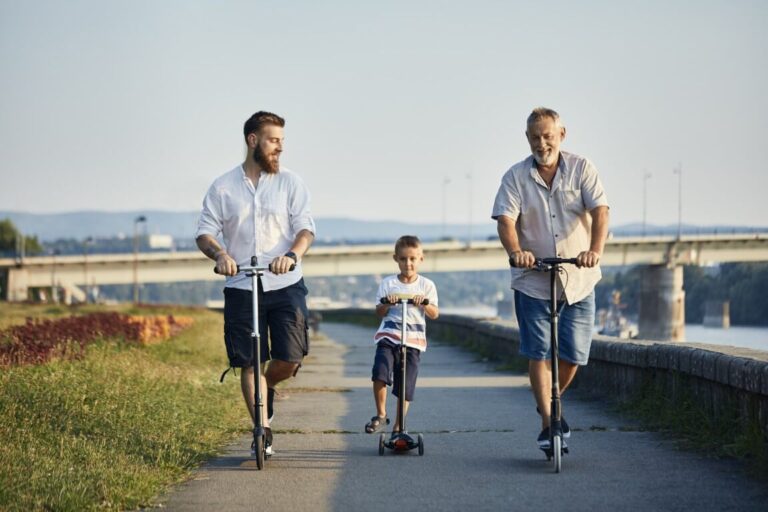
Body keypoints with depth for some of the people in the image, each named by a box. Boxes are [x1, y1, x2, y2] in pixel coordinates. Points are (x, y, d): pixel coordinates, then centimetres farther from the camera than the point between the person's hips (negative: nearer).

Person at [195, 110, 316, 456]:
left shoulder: (290, 183, 5)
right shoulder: (222, 188, 5)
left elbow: (306, 229, -2)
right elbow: (205, 233, 3)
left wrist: (292, 255, -23)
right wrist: (220, 255, -19)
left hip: (285, 285, 0)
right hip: (241, 287, 0)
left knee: (289, 361, -5)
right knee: (249, 363, -1)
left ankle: (268, 387, 29)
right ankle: (263, 432, 7)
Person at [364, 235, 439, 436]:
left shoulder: (426, 285, 8)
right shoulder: (387, 283, 8)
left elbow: (435, 314, 1)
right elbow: (380, 313, 4)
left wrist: (424, 303, -19)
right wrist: (386, 303, -17)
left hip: (413, 340, 0)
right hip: (388, 337, 0)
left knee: (405, 388, 1)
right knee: (380, 374, -23)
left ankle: (397, 428, 13)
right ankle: (381, 415, -5)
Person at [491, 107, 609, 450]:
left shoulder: (581, 169, 1)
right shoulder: (515, 177, 1)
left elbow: (599, 211, -11)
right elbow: (506, 220, -11)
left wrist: (595, 249, -30)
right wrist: (516, 251, -32)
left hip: (578, 279, 1)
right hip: (532, 281, -1)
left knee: (574, 354, 4)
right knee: (538, 353, -3)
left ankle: (553, 402, 31)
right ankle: (547, 421, 5)